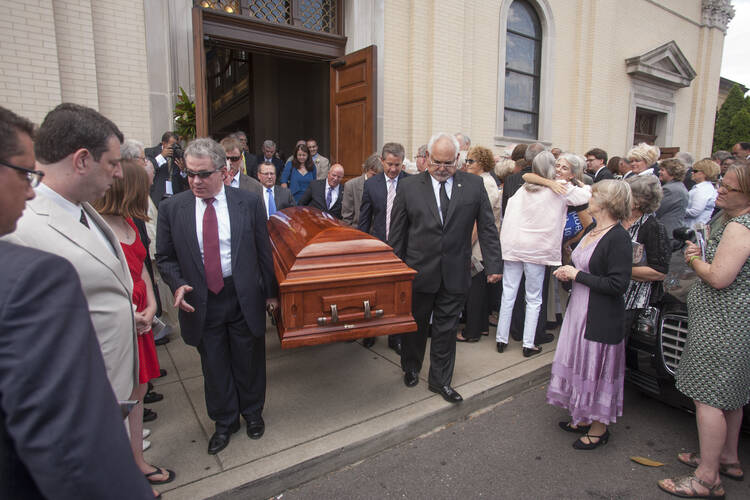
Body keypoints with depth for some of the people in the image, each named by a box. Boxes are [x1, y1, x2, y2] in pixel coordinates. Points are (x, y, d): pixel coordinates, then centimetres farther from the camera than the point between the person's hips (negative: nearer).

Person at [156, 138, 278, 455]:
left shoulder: (249, 202, -6)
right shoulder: (172, 208, -4)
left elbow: (263, 251, 1)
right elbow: (165, 257, 6)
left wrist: (271, 292, 5)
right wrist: (178, 285, -12)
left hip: (244, 297, 0)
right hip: (201, 302, 1)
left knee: (249, 361, 16)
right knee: (214, 366, 16)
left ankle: (252, 412, 43)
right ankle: (224, 421, 40)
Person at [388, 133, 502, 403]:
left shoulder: (474, 185, 0)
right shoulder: (409, 186, -2)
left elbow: (487, 228, 2)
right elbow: (396, 232, 0)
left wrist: (493, 264, -3)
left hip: (455, 274, 1)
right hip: (419, 270, 0)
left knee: (447, 328, 11)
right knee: (415, 325, 16)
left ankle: (440, 380, 29)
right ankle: (411, 368, 41)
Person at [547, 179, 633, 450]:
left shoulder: (618, 238, -19)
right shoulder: (592, 230, 8)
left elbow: (617, 285, -23)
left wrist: (578, 275, -17)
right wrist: (568, 273, 1)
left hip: (601, 316, -9)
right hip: (579, 308, 9)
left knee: (596, 368, 5)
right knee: (580, 364, 18)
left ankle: (599, 428, 25)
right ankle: (583, 418, 35)